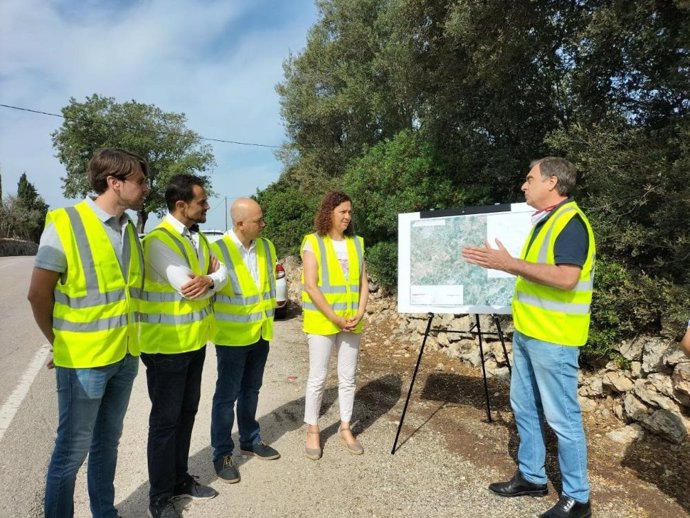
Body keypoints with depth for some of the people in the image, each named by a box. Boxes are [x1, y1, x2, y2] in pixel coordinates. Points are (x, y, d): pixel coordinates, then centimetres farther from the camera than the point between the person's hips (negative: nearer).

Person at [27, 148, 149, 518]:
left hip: (125, 356, 6)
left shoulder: (130, 229, 5)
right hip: (83, 359, -6)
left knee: (107, 441, 20)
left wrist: (127, 339, 10)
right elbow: (38, 294, -9)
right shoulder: (66, 223, -13)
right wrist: (60, 344, 0)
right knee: (72, 450, 7)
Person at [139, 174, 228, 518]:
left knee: (187, 413, 18)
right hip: (166, 345, -8)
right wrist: (210, 275, -6)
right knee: (166, 419, 5)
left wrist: (208, 280, -21)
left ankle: (180, 479, 35)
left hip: (195, 340, 8)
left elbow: (222, 274, 1)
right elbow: (186, 287, -26)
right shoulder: (158, 240, -19)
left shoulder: (197, 237, 8)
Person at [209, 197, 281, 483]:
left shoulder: (266, 247, 3)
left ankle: (250, 440, 36)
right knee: (227, 394, 5)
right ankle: (222, 454, 20)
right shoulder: (218, 250, -17)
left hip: (261, 332, 6)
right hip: (232, 335, -5)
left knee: (251, 389, 19)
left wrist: (268, 315, 11)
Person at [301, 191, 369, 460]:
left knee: (348, 377, 11)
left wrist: (358, 315, -5)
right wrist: (334, 318, -16)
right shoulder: (313, 242, -6)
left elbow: (363, 284, 8)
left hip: (351, 322, 4)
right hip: (321, 321, -4)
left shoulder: (356, 243, 8)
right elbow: (311, 286, -13)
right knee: (317, 377, 4)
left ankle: (345, 428, 26)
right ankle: (312, 430, 20)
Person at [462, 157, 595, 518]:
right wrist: (502, 262, 15)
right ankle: (531, 477, 33)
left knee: (562, 418, 2)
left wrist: (510, 264, -27)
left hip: (553, 339, -10)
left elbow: (566, 278, -28)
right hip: (527, 333, 10)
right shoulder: (545, 221, 15)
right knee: (524, 407, 17)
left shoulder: (570, 222, -16)